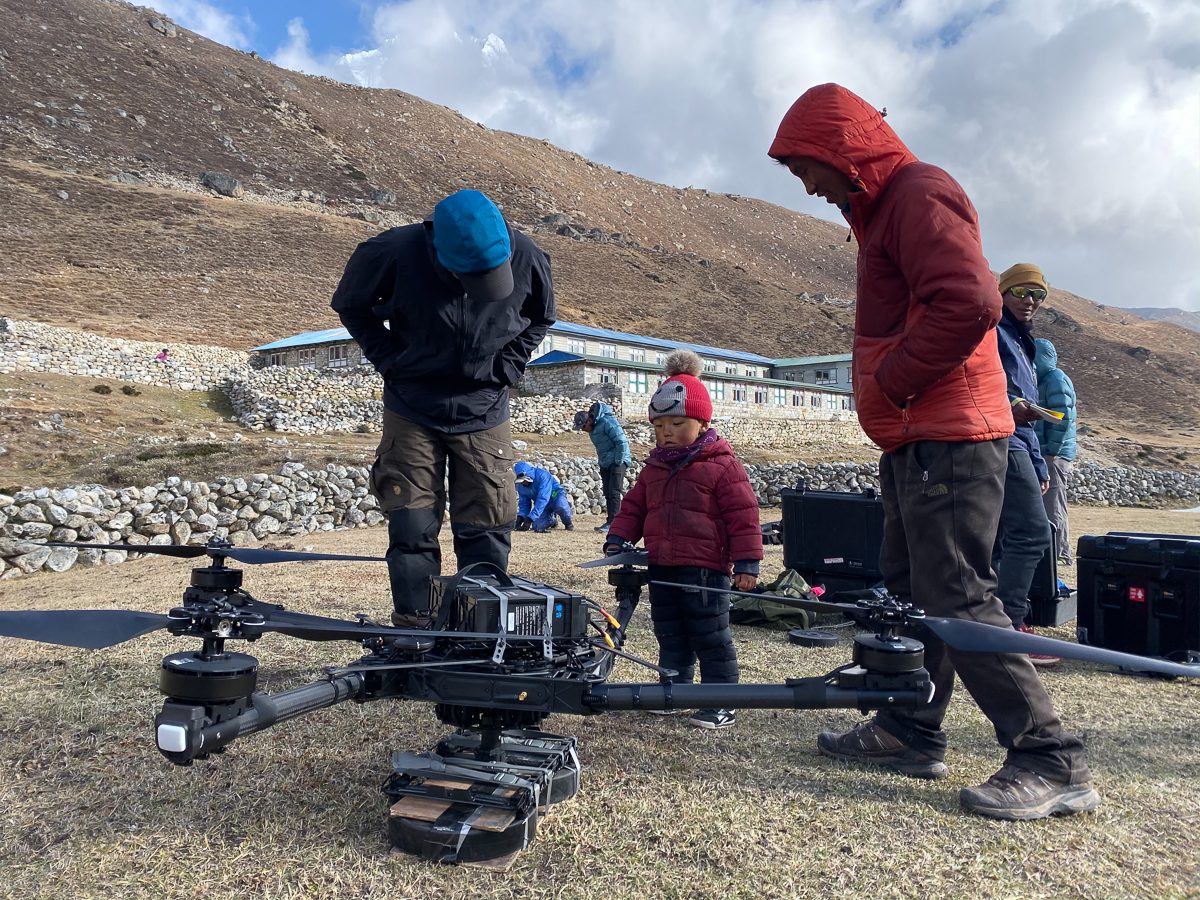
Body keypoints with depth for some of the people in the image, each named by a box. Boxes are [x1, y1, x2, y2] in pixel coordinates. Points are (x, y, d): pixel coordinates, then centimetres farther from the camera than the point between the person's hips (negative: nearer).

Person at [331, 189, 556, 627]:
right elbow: (351, 305, 3)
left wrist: (504, 369, -2)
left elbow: (540, 318, 9)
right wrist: (392, 362, -6)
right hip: (412, 409, -1)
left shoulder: (527, 259, -14)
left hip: (484, 413, 1)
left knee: (486, 533, 2)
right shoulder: (395, 253, -19)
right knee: (412, 529, 0)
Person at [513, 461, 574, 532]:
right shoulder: (521, 485, -10)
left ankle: (568, 523, -8)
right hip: (543, 505, 6)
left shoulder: (542, 475, -31)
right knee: (537, 527, -11)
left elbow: (542, 499, -38)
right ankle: (552, 520, 23)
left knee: (560, 506, -40)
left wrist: (530, 519, -42)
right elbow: (523, 503, 0)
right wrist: (520, 517, -22)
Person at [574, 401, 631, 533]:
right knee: (607, 493, 9)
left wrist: (618, 463, -17)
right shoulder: (592, 429, 12)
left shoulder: (607, 422, -18)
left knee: (614, 492, -11)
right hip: (605, 464, 9)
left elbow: (622, 442, -19)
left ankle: (612, 523, -11)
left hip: (618, 462, -9)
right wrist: (601, 463, 14)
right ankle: (610, 522, 15)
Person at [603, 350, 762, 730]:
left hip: (705, 570, -6)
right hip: (661, 569, 7)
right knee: (670, 637, 16)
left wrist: (747, 562, -13)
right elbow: (633, 507, 17)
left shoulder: (721, 465, -9)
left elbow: (743, 516, -10)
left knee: (711, 638, 2)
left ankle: (721, 703, 12)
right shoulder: (654, 467, 11)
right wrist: (617, 540, 4)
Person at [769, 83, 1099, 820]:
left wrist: (889, 385, -16)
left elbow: (970, 303, -23)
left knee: (958, 600, -9)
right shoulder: (883, 206, 22)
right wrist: (888, 394, 11)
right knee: (910, 591, 13)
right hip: (917, 438, 11)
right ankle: (911, 732, 24)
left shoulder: (919, 192, -10)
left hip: (948, 439, -11)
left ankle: (1054, 763, 1)